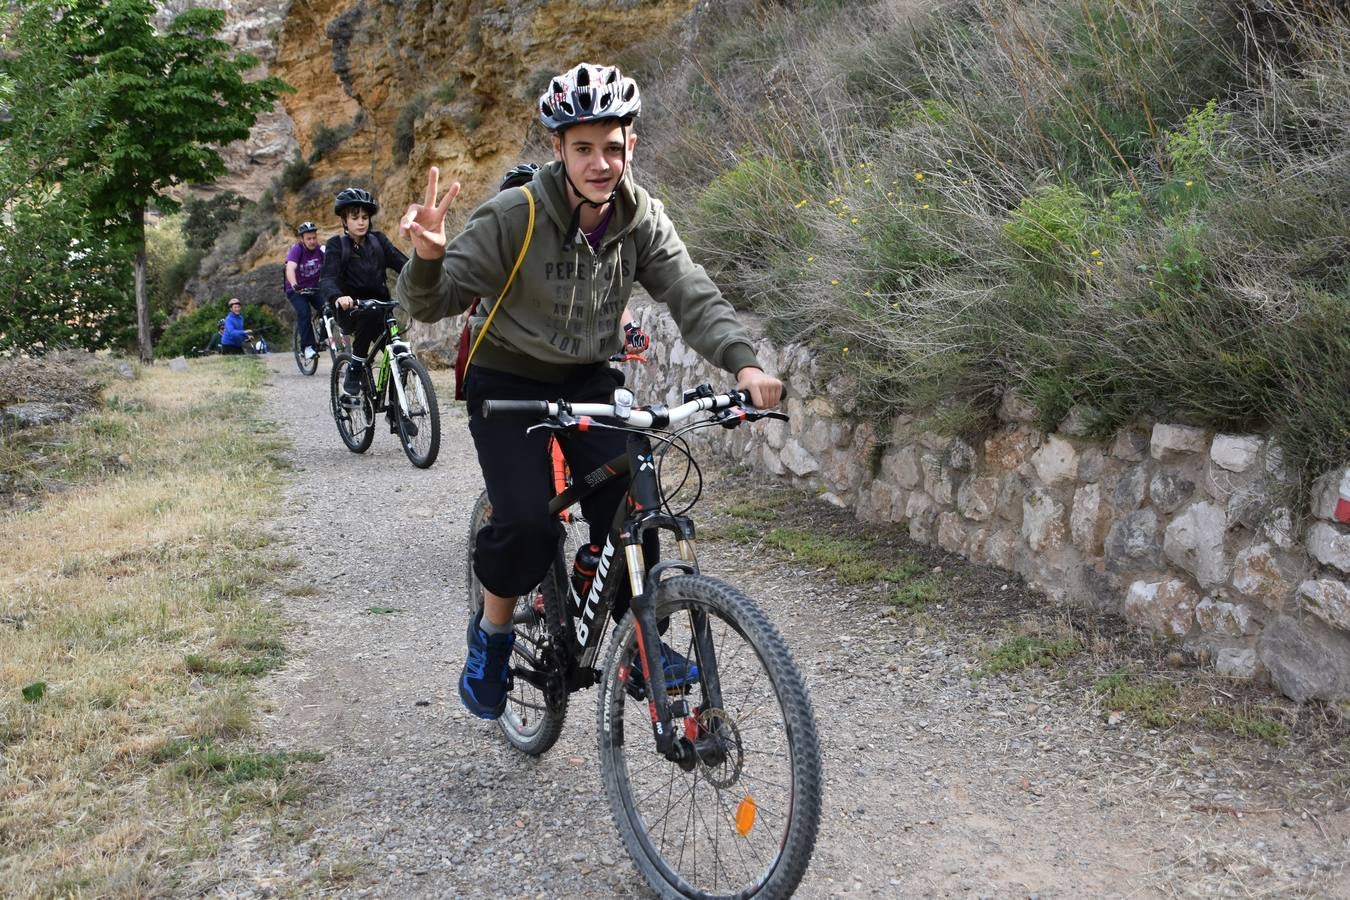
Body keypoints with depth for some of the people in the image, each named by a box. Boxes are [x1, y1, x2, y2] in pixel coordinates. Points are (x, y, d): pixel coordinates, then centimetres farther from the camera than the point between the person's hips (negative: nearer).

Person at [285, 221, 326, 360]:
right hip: (296, 290, -3)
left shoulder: (321, 250, -6)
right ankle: (307, 346, -19)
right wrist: (294, 285, -51)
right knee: (304, 312, -27)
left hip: (314, 288, 4)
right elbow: (290, 269, -33)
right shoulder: (296, 249, -18)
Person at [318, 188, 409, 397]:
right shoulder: (336, 245, -3)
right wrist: (337, 297, -43)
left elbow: (401, 263, -7)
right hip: (349, 310, -3)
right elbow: (327, 278, -18)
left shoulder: (378, 240, 7)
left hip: (379, 306, 4)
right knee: (370, 313, -37)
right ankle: (354, 371, -24)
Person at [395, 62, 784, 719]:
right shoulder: (514, 217, -22)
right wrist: (428, 258, -43)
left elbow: (692, 294, -18)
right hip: (508, 381, -3)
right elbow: (433, 304, -20)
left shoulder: (642, 218, -9)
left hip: (590, 380, 4)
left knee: (629, 500, -16)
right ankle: (492, 629, 10)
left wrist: (743, 362, -36)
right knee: (527, 525, -20)